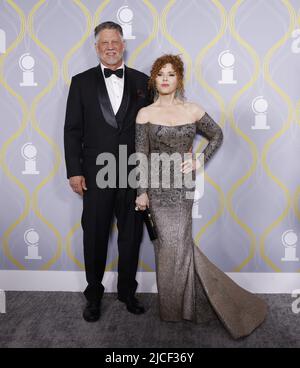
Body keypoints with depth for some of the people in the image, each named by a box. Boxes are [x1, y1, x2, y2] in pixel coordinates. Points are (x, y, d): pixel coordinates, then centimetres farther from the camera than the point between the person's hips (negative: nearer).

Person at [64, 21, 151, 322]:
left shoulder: (141, 81, 5)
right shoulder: (81, 82, 3)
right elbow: (72, 130, 1)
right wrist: (74, 171, -5)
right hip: (95, 173, -1)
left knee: (131, 236, 11)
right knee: (94, 237, 9)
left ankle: (127, 291, 30)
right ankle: (94, 295, 27)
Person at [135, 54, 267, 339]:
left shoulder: (193, 110, 3)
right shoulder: (145, 113, 0)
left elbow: (217, 135, 16)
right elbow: (141, 155, -2)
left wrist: (200, 161, 3)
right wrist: (141, 191, -6)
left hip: (183, 184, 1)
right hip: (157, 185, 0)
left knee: (174, 243, 1)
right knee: (175, 243, -1)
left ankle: (175, 307, 22)